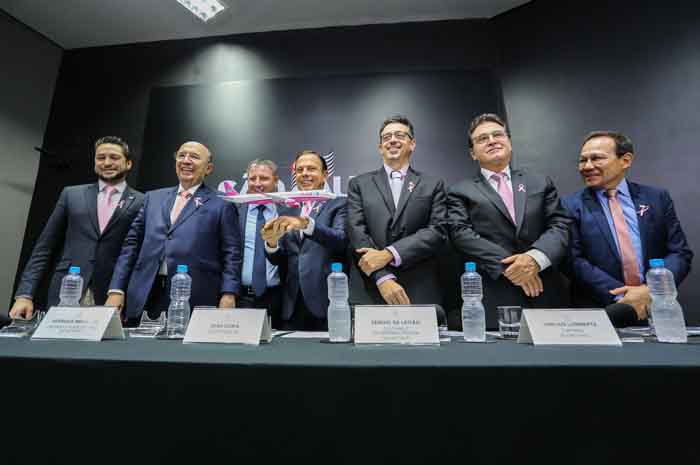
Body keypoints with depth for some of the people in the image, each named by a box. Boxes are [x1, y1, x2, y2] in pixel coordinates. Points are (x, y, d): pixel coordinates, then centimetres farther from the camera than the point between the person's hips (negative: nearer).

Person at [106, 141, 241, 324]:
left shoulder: (222, 206, 3)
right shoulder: (153, 197, 16)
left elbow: (231, 255, -2)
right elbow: (132, 243, 14)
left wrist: (228, 295, -14)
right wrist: (116, 290, 7)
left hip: (194, 302, -3)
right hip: (145, 299, 4)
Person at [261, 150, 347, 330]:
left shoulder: (338, 204, 3)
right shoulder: (285, 210, 14)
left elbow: (342, 240, -15)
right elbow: (279, 261, 10)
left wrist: (307, 224, -30)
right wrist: (271, 243, -12)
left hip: (326, 302, -3)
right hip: (290, 304, 4)